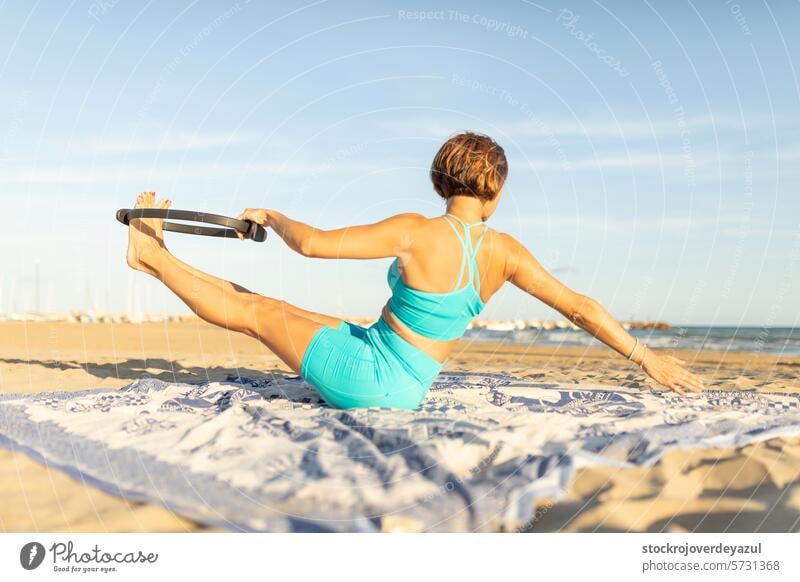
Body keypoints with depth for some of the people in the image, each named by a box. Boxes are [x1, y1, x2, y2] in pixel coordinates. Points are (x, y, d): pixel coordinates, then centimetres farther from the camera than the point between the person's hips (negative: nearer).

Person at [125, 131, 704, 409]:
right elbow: (581, 306, -8)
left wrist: (272, 217, 2)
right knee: (277, 308, 23)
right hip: (405, 388, 6)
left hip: (367, 374, -6)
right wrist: (645, 355, 2)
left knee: (258, 311, 11)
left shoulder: (415, 232, -24)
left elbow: (313, 243, -19)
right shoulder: (504, 251, -9)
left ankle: (153, 254, 31)